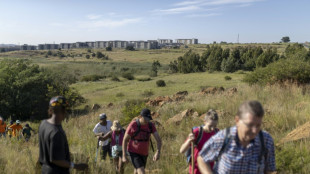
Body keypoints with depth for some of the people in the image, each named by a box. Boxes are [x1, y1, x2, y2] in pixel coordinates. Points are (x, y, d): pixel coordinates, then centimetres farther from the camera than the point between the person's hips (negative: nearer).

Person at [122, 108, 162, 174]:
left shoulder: (151, 125, -12)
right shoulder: (132, 125, -22)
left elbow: (159, 139, -19)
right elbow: (125, 140, -11)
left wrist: (158, 152, -37)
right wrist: (124, 156, -11)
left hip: (144, 153, 5)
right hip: (134, 153, -5)